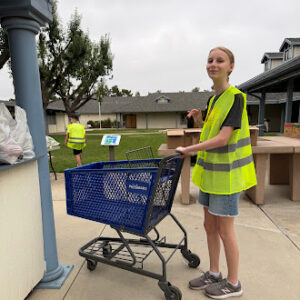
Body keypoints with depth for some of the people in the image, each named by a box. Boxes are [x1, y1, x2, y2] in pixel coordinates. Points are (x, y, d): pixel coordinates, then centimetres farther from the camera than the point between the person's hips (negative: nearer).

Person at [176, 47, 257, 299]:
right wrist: (199, 121, 1)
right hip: (210, 172, 8)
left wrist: (188, 150, -17)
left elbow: (222, 139, -21)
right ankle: (214, 273, 35)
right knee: (210, 226, 16)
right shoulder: (214, 99, 11)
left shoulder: (236, 97, -14)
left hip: (226, 174, -8)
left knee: (225, 230, 4)